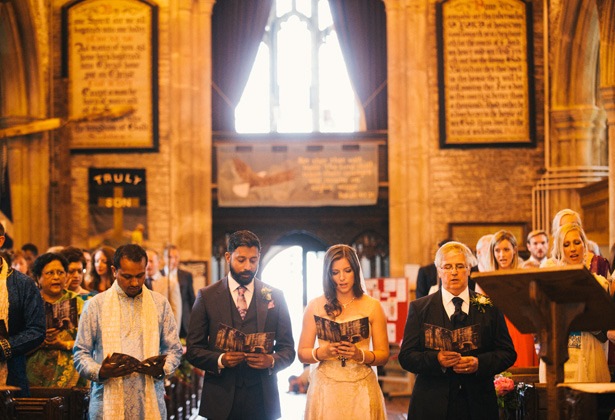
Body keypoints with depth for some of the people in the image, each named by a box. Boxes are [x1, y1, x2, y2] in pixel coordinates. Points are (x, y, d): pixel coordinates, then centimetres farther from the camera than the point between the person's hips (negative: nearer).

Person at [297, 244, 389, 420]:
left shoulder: (372, 306, 4)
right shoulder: (315, 306, 5)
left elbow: (383, 355, 2)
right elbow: (302, 353, 4)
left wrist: (360, 355, -17)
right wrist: (322, 352, -15)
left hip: (361, 390, 0)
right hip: (326, 390, 0)